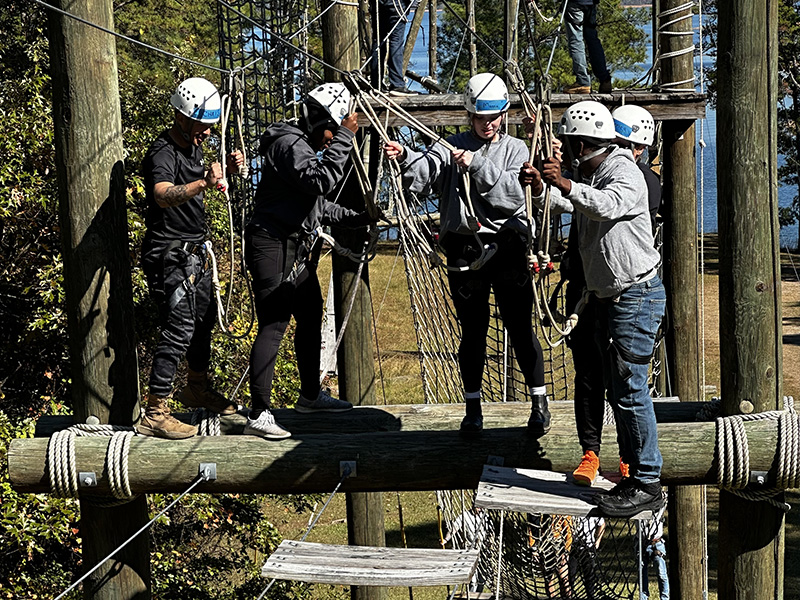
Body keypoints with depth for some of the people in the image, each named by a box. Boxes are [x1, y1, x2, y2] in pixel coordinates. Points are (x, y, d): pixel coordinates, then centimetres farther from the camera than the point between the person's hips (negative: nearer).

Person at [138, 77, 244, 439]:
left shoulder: (193, 145, 8)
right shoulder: (163, 153, -22)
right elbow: (163, 195, -42)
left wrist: (226, 167, 9)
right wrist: (203, 183, -59)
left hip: (194, 251, 10)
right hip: (169, 255, -10)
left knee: (205, 317, 21)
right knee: (179, 329, -12)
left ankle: (198, 388, 41)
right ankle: (154, 414, -7)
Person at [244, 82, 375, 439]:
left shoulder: (304, 146, 20)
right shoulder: (289, 144, -14)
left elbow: (316, 203, 27)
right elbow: (321, 181, -29)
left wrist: (356, 219, 21)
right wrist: (344, 138, -24)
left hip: (297, 249, 11)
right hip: (274, 246, -11)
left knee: (311, 317, 19)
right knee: (273, 326, -12)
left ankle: (310, 395, 35)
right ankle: (258, 415, -10)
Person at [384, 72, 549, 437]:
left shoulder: (515, 149, 9)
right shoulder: (453, 148, 8)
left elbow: (513, 196, -8)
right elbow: (424, 173, -11)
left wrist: (477, 165, -17)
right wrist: (404, 158, -32)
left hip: (507, 250, 0)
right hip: (464, 253, 1)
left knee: (520, 328, 3)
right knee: (473, 332, 8)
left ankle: (539, 404, 18)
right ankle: (473, 408, 20)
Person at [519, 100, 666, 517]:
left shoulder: (625, 174, -14)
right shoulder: (587, 178, 15)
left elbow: (607, 205, -33)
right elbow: (560, 205, 7)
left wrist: (565, 184, -42)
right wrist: (540, 188, -12)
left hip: (637, 296, -10)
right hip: (608, 297, 10)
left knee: (630, 390, -9)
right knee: (616, 390, 13)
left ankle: (647, 486, -1)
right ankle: (634, 477, 22)